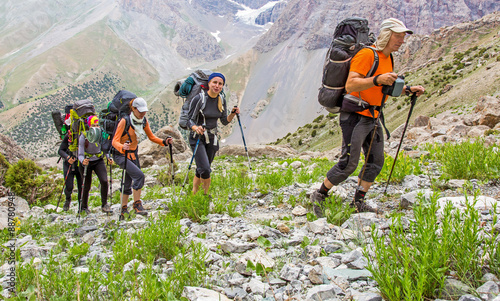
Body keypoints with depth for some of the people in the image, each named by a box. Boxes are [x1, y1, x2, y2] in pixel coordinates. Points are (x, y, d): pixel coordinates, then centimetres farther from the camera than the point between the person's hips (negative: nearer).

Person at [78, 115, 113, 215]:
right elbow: (80, 154, -20)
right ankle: (84, 207, 29)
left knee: (104, 181, -18)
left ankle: (104, 205, -3)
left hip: (99, 161, 2)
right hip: (86, 162, -2)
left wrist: (109, 158, -15)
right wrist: (83, 161, -41)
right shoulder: (83, 136, -19)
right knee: (86, 186, 5)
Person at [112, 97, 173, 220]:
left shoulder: (144, 121, -1)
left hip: (133, 154, 7)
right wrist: (122, 147, -44)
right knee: (139, 175, -23)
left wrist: (164, 142, -5)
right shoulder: (125, 121, -19)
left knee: (129, 182, 10)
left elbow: (151, 136, 11)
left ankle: (123, 210, 22)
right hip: (120, 155, -6)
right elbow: (114, 141, -23)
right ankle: (137, 204, -12)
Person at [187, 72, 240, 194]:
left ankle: (194, 194, 29)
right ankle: (206, 194, 4)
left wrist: (233, 114, -10)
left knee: (201, 170, 12)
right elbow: (190, 120, -13)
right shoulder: (199, 99, -15)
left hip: (212, 138, 5)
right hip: (197, 138, -5)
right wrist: (196, 128, -34)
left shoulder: (222, 100, 2)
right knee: (205, 170, -18)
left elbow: (224, 121, 9)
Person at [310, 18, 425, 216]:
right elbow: (350, 85, -26)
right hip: (355, 116, -9)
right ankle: (319, 196, 8)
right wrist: (377, 80, -38)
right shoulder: (366, 54, -16)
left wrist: (408, 90, 13)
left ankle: (358, 203, 20)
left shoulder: (387, 58, 14)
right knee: (348, 163, -9)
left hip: (372, 118, 9)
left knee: (376, 162, 9)